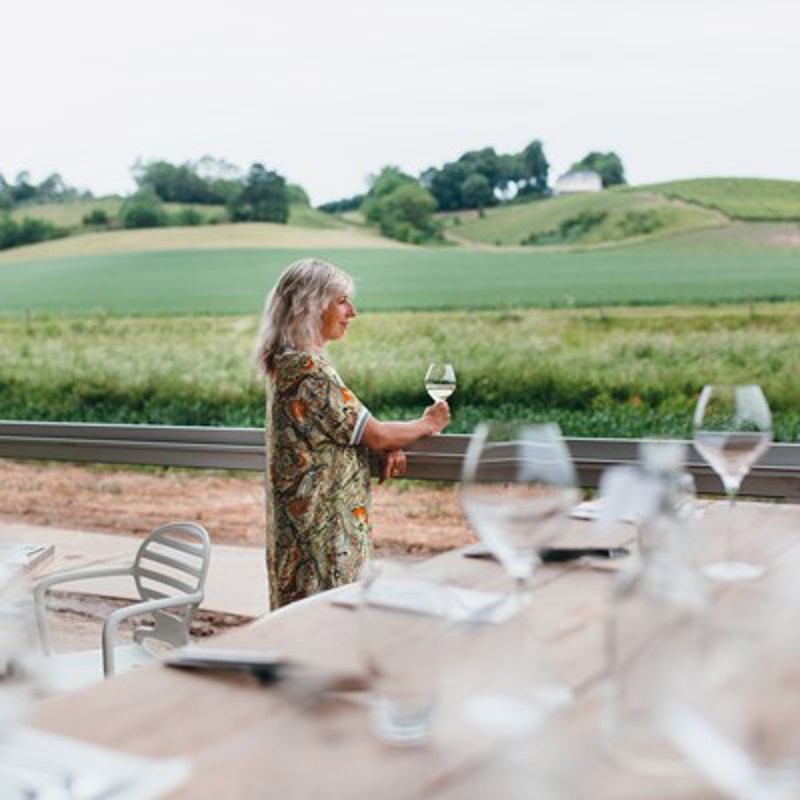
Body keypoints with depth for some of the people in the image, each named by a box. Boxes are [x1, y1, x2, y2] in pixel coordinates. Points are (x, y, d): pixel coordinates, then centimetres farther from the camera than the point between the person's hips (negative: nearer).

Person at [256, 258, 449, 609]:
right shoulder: (306, 369, -18)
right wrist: (428, 424, 3)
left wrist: (389, 446, -2)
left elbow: (356, 431, 18)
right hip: (321, 529, -10)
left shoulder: (292, 363, 12)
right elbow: (375, 435, -14)